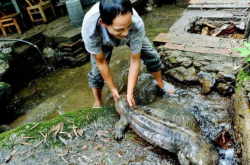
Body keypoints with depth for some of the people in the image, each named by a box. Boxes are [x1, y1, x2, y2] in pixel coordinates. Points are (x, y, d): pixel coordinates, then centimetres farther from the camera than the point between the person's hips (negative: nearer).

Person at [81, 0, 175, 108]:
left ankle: (160, 83, 27)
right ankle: (97, 102, 20)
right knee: (96, 72, -8)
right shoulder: (89, 28, -44)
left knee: (152, 56, -3)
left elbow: (135, 60, -31)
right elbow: (101, 62, -28)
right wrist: (113, 89, -20)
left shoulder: (137, 24, -43)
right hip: (102, 40, 0)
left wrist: (130, 93, -30)